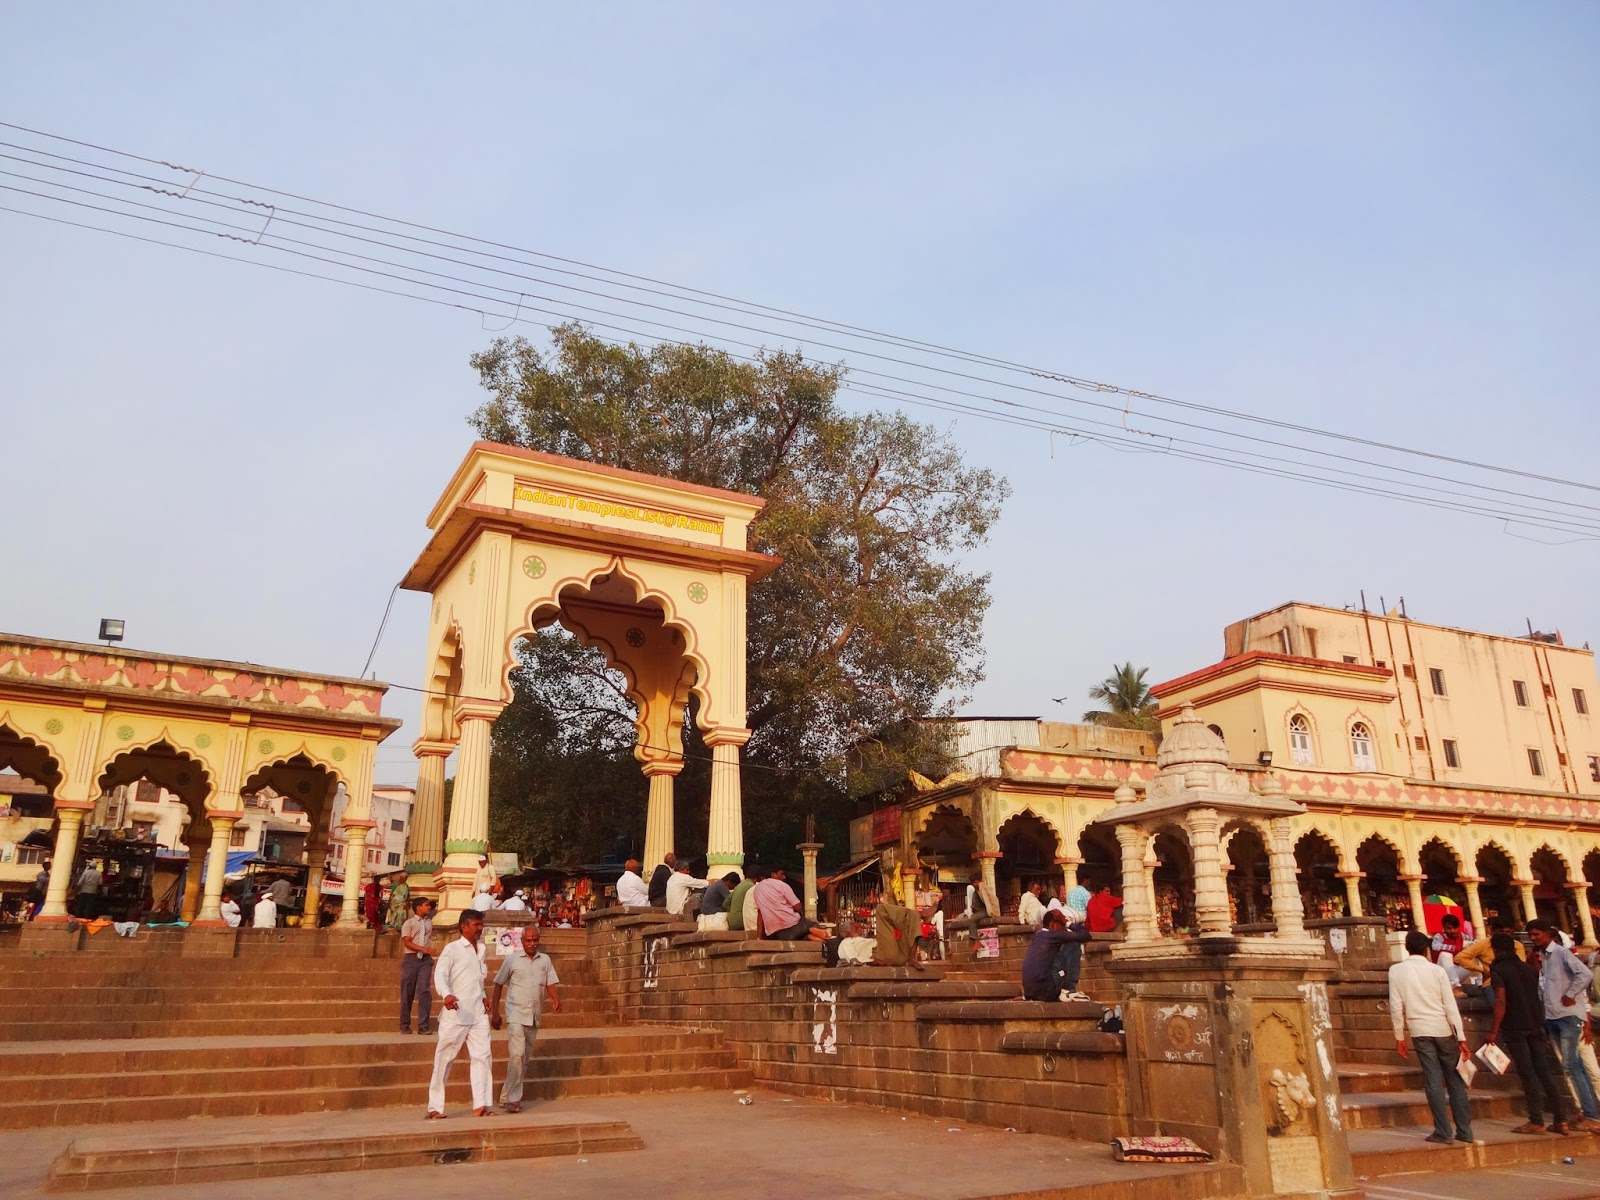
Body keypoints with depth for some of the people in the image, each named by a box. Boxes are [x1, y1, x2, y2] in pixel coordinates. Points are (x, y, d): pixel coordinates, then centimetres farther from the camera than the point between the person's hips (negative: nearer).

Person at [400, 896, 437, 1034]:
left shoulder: (429, 922, 13)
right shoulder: (409, 923, -1)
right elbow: (407, 943, -10)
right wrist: (424, 949, -19)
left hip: (425, 960, 3)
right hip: (411, 958, -3)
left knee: (425, 991, -8)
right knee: (407, 993, 1)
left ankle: (423, 1026, -7)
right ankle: (404, 1025, 13)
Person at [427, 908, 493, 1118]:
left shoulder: (481, 949, 16)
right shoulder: (452, 949, -5)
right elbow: (440, 975, -16)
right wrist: (447, 995, -34)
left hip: (478, 1013, 6)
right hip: (456, 1013, -6)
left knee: (482, 1056, -1)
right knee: (444, 1059, 1)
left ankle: (481, 1105, 1)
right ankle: (435, 1107, 10)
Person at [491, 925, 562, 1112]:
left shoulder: (545, 960, 9)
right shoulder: (512, 959, 0)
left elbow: (550, 984, 6)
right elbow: (499, 985, 5)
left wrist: (555, 999, -15)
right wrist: (495, 1013, 3)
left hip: (534, 1017, 5)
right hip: (516, 1014, -5)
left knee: (525, 1058, 10)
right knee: (517, 1055, -16)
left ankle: (507, 1095, 23)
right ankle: (511, 1099, -9)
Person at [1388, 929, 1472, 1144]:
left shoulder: (1396, 971, -1)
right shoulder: (1437, 970, -2)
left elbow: (1396, 1006, -3)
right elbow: (1450, 1005, -4)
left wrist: (1399, 1036, 5)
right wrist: (1461, 1037, -2)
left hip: (1420, 1032, -1)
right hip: (1444, 1030, 1)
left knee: (1434, 1081, 2)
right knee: (1455, 1080, 10)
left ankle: (1443, 1132, 0)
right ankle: (1464, 1131, 12)